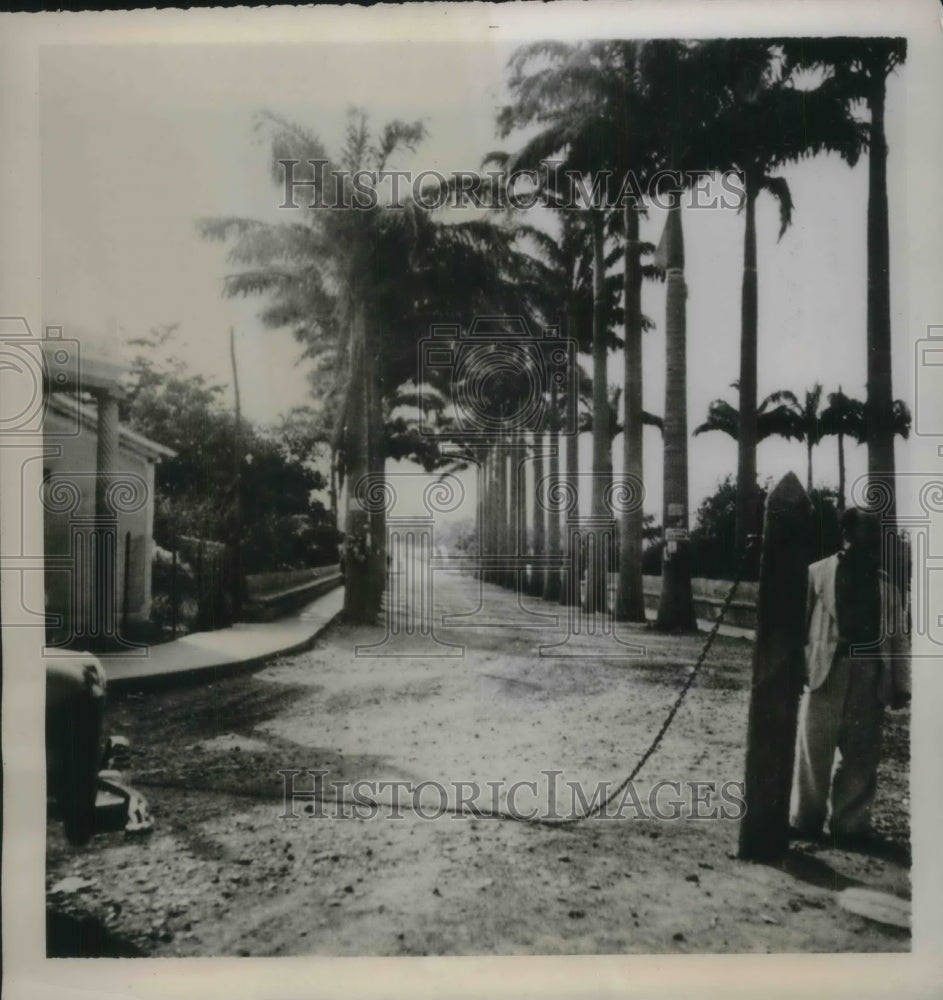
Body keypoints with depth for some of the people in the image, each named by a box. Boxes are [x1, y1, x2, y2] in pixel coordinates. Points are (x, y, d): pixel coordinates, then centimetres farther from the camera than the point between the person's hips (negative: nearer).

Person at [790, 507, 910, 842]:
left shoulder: (886, 583, 13)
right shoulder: (818, 573, 5)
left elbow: (898, 636, 12)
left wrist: (900, 684, 6)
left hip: (870, 675, 3)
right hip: (827, 669, -2)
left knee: (861, 753, 6)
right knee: (815, 748, 2)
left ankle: (850, 823, 18)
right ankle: (805, 820, 14)